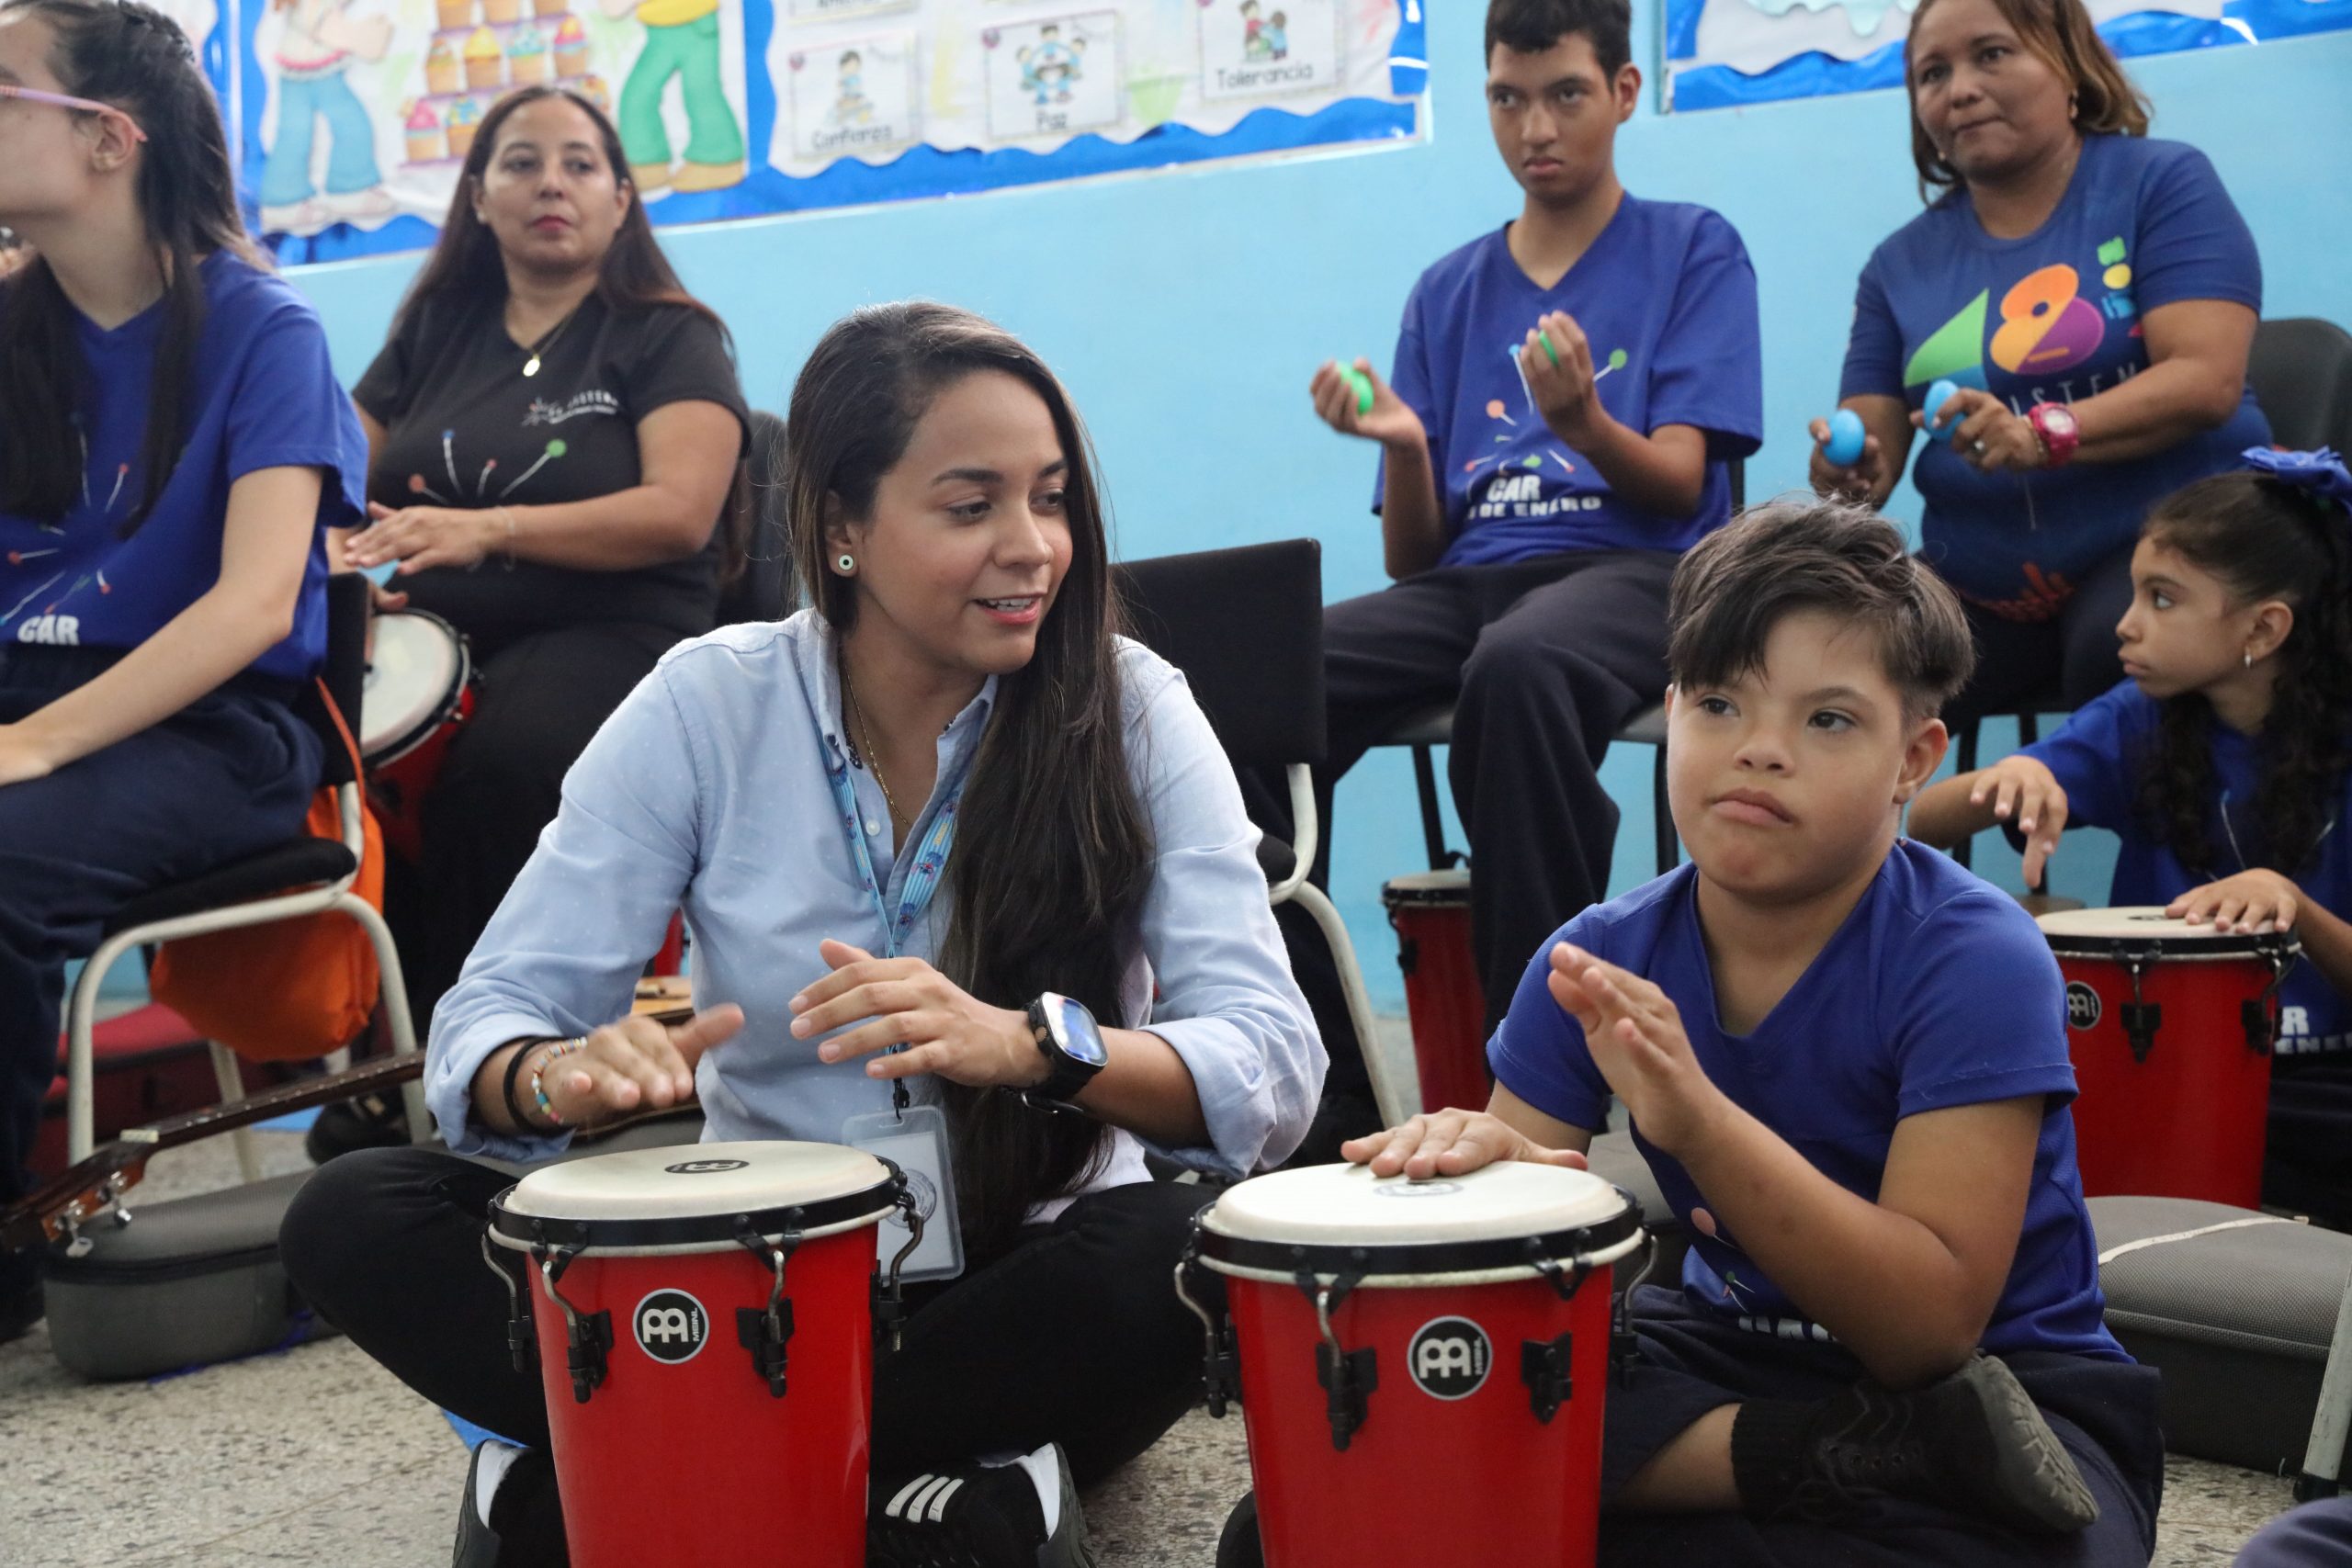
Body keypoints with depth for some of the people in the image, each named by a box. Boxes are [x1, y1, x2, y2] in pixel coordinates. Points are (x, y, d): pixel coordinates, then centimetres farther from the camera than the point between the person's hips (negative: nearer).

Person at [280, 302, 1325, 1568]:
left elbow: (1273, 1070, -17)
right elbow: (484, 1024, -7)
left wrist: (1027, 1045, -37)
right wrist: (566, 1075, -32)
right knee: (354, 1220, -16)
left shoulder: (1132, 713, -7)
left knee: (1182, 1252, -34)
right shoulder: (706, 705, -4)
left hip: (1028, 1275, -1)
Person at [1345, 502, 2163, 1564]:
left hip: (1999, 1383, -6)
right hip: (1738, 1352, 7)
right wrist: (1483, 1158, -31)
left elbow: (1930, 1331, -26)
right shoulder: (1599, 960, -7)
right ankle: (1843, 1466, -19)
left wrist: (1698, 1119, -39)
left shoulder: (1975, 962, -21)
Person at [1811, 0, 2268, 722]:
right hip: (1979, 587, 3)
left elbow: (2206, 380, -13)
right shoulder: (1902, 261, 12)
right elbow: (1874, 450, 8)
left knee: (2120, 658, -37)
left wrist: (2044, 435, -29)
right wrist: (1851, 472, -18)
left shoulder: (2164, 183, 0)